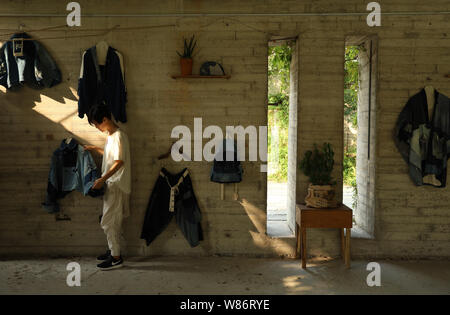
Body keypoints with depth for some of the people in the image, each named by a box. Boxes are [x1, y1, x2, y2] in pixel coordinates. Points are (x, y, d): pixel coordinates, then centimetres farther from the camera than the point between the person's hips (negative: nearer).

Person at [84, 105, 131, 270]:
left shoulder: (118, 136, -18)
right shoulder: (110, 135, 12)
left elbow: (119, 162, -24)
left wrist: (103, 179, -26)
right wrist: (94, 149, 28)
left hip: (116, 185, -10)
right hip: (111, 184, 10)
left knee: (108, 221, -6)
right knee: (114, 221, 17)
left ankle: (116, 258, 2)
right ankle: (114, 250, 29)